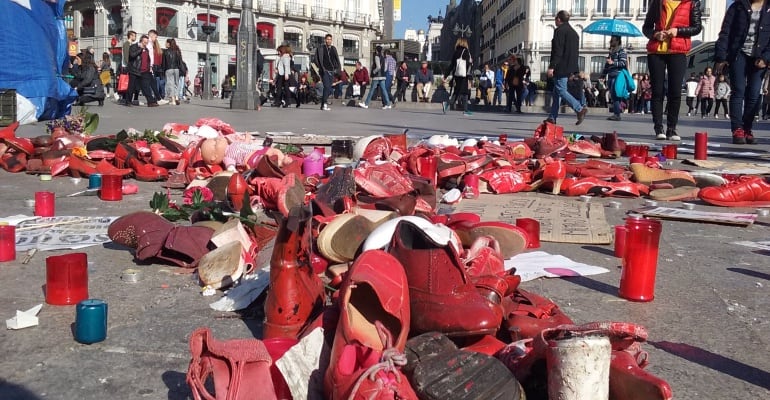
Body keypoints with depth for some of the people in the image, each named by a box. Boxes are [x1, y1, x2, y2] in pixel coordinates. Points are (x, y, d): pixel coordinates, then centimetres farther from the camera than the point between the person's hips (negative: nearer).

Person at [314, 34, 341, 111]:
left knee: (329, 89, 5)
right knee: (327, 87, -19)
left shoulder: (333, 49, 15)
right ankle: (324, 104, -18)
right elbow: (318, 59, -4)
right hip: (324, 71, -5)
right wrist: (321, 68, -13)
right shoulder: (321, 48, 1)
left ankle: (323, 105, 13)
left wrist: (338, 68, 1)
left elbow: (337, 59, 15)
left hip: (331, 71, 5)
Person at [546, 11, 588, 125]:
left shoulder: (559, 30, -9)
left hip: (561, 67, -9)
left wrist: (551, 66, -19)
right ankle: (552, 117, 13)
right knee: (557, 91, 12)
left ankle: (580, 109, -19)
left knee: (561, 90, -9)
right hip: (570, 67, 9)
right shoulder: (574, 32, 19)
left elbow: (557, 50, -18)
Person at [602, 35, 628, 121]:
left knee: (615, 95, -14)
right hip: (611, 75, 8)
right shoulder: (611, 51, 23)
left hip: (617, 76, -8)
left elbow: (623, 63, -14)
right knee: (613, 95, 6)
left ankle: (617, 114, -15)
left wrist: (613, 63, -22)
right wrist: (603, 73, 24)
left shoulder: (621, 51, -3)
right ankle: (615, 113, 9)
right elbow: (607, 64, 28)